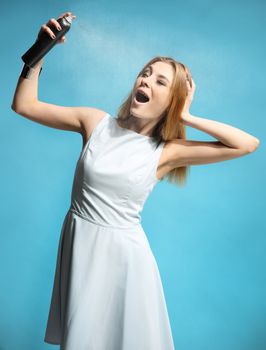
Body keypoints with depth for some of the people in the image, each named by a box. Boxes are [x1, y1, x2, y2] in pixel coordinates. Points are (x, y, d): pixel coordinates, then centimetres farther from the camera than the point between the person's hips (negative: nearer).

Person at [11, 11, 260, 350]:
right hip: (79, 243, 2)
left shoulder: (166, 152, -9)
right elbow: (24, 105, 1)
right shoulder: (96, 122, -4)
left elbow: (249, 144, -13)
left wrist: (187, 118, -12)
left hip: (123, 251, -1)